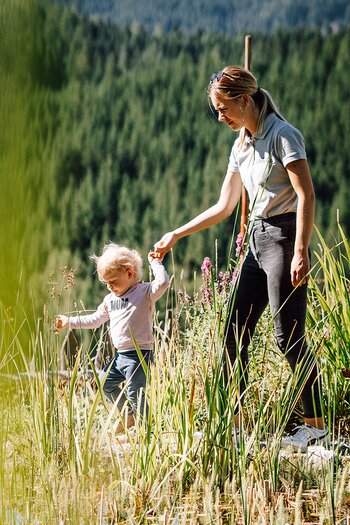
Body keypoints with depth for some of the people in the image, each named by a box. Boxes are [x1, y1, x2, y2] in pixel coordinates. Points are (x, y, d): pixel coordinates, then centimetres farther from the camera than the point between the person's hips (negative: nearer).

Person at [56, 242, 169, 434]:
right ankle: (129, 414, 31)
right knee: (105, 382, 17)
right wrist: (70, 321, 20)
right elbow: (94, 320, 23)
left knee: (135, 392, -10)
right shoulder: (110, 299, 16)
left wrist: (155, 263, -18)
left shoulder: (144, 292, -8)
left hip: (139, 355, -9)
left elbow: (162, 283, -26)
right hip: (120, 355, 9)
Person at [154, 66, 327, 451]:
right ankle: (232, 424, 7)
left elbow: (306, 195, -16)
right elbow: (224, 207, 21)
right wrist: (176, 235, 19)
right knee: (235, 332, 4)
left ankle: (315, 424, -2)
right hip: (257, 240, 9)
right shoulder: (241, 146, 15)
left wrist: (300, 252, -23)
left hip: (284, 236, -9)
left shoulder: (282, 134, -10)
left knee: (288, 336, -10)